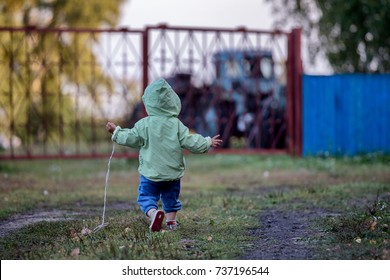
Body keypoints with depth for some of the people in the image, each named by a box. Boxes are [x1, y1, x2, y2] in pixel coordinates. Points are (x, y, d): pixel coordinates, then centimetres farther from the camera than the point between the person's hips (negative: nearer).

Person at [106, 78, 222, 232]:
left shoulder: (144, 124, -10)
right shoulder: (176, 124, -6)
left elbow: (130, 138, -2)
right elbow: (190, 142, -6)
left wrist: (116, 132, 16)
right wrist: (208, 143, 9)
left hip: (150, 174, -2)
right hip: (173, 173, 2)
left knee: (146, 196, 2)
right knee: (171, 197, 20)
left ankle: (153, 213, -26)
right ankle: (171, 221, 18)